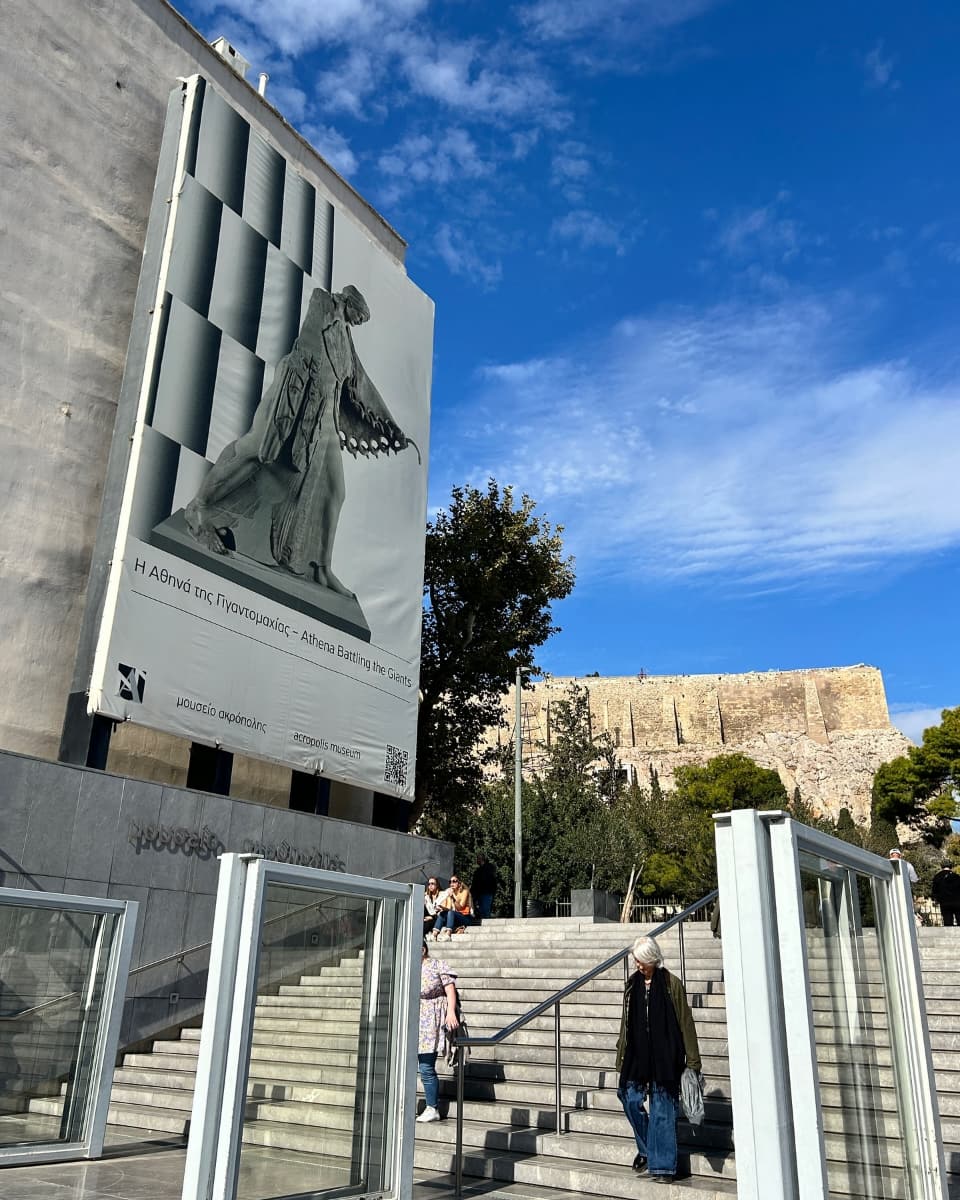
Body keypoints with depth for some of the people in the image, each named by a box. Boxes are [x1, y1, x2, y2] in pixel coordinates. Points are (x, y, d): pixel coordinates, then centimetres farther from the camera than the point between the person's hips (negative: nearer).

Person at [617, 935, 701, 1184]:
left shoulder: (671, 984, -7)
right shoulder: (632, 984, 7)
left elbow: (685, 1022, -5)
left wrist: (692, 1060, -7)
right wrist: (621, 1056, 12)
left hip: (665, 1056, -4)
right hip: (637, 1054, 4)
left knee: (662, 1109, 1)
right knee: (630, 1098, 3)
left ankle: (663, 1166, 12)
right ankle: (646, 1148, 27)